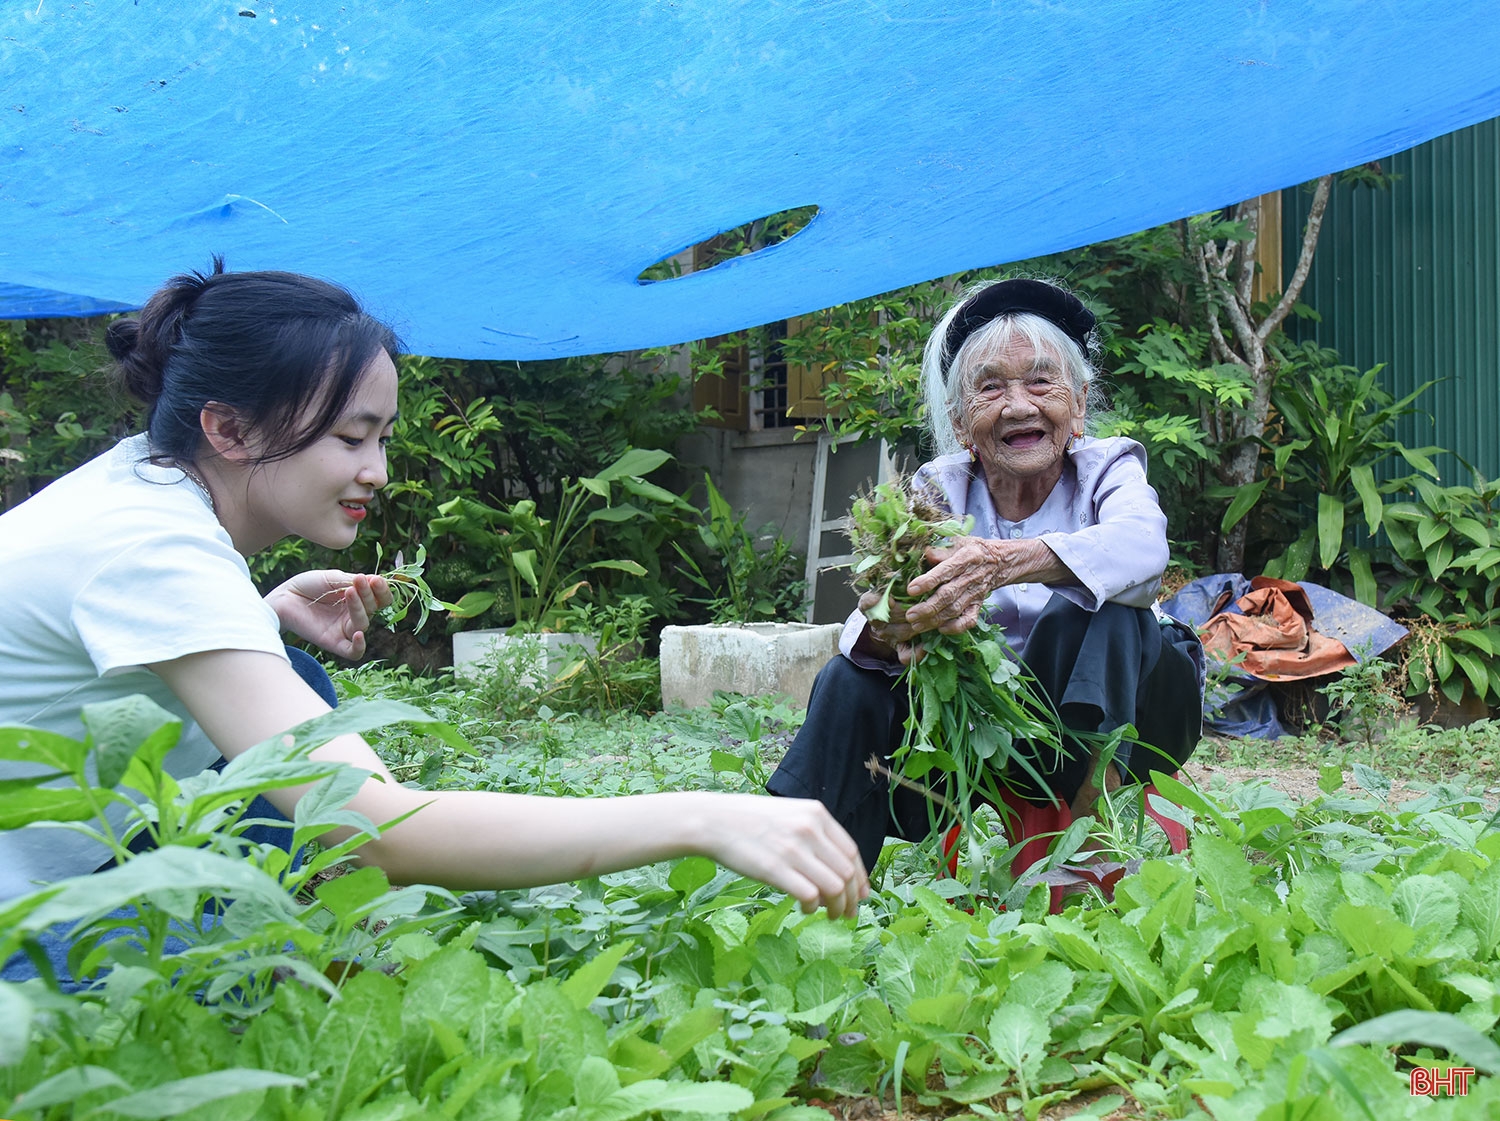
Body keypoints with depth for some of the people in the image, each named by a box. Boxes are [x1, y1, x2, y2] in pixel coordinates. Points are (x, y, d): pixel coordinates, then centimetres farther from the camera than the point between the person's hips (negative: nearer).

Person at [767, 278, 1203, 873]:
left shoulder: (1106, 468, -9)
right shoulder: (938, 488, -4)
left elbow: (1143, 543, -35)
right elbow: (870, 625, -18)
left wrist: (1007, 561, -53)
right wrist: (887, 632, -45)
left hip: (1114, 715, -2)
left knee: (1090, 607, -30)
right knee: (853, 680, -18)